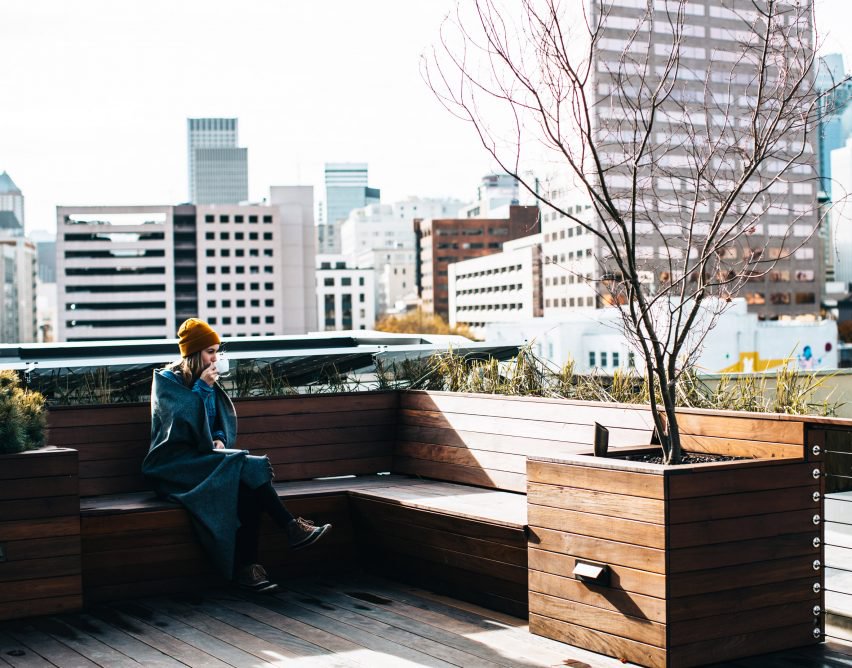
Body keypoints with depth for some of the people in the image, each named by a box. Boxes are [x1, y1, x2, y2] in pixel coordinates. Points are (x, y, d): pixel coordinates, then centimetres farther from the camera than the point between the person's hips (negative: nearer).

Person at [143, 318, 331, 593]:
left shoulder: (208, 382, 17)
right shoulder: (166, 380, -3)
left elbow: (226, 419, 20)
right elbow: (181, 420, -16)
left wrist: (220, 439, -1)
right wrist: (201, 389, -13)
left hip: (202, 456, 6)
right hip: (174, 465, -6)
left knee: (247, 487, -28)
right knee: (246, 469, -29)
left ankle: (247, 566, -36)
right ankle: (291, 528, -27)